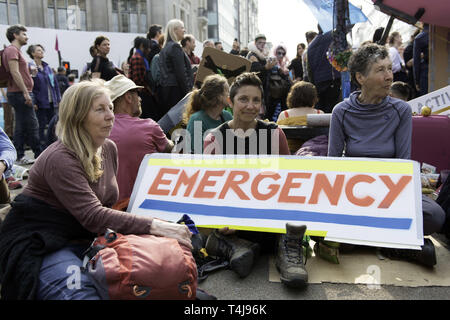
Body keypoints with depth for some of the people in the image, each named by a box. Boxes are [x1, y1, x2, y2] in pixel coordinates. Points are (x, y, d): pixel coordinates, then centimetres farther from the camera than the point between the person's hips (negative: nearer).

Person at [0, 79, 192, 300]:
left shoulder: (109, 149, 7)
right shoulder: (60, 159, -20)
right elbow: (93, 217, -28)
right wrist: (155, 226, -33)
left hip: (85, 239, 7)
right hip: (40, 244, -7)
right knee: (83, 293, -32)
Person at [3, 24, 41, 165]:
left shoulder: (16, 50, 23)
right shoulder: (12, 50, -9)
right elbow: (15, 72, -19)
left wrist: (30, 72, 13)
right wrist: (26, 92, -22)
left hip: (20, 94, 10)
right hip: (20, 93, -10)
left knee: (21, 127, 10)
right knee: (32, 125, -8)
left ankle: (20, 157, 14)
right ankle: (40, 156, -4)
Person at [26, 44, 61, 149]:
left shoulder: (47, 67, 13)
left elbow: (55, 84, 15)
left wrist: (58, 99, 10)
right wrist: (33, 102, -17)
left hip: (51, 102, 6)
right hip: (40, 103, -6)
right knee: (41, 126, -1)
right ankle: (43, 148, 7)